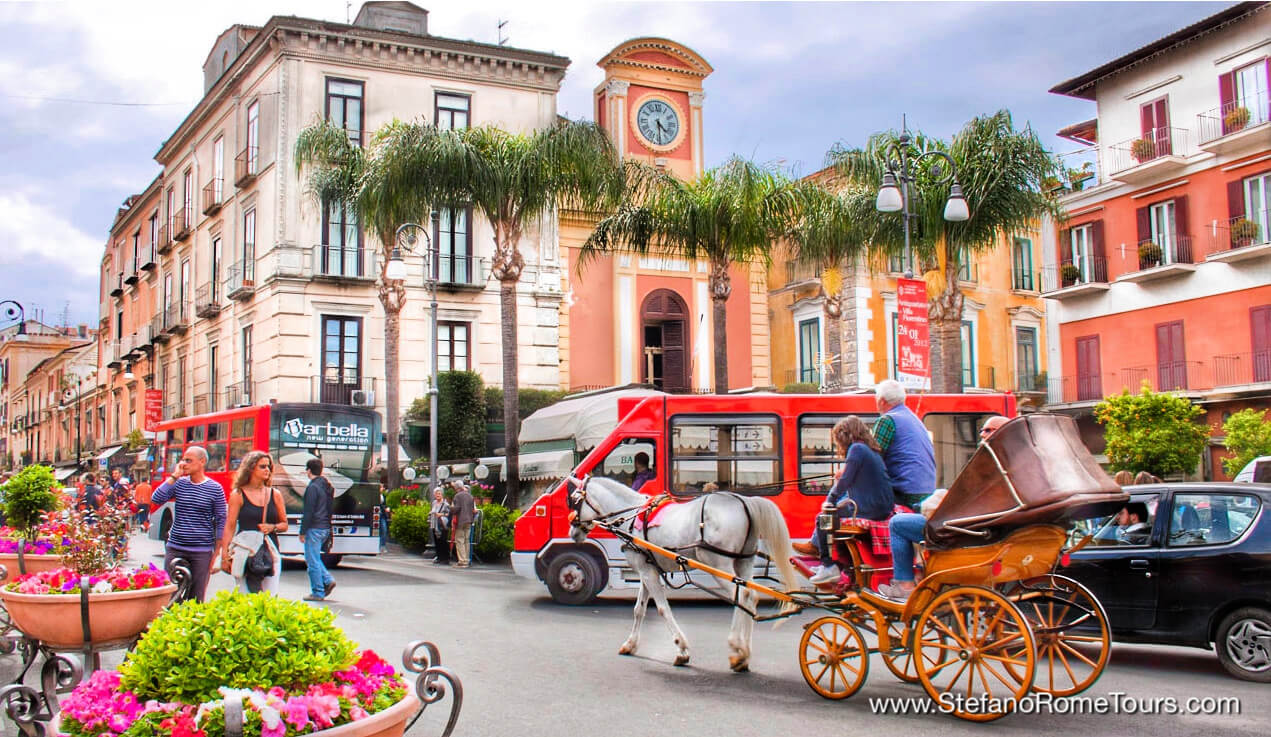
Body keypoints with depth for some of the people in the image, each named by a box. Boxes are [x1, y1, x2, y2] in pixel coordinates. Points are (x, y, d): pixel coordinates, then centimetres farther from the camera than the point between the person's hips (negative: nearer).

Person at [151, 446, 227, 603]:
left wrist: (217, 552, -1)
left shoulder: (215, 489, -1)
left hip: (201, 552, -2)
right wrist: (174, 476, -8)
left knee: (196, 598, 3)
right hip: (175, 549, 3)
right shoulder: (179, 483, 6)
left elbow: (221, 521, 2)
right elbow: (156, 499, -8)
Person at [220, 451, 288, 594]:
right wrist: (225, 555, -5)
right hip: (245, 551, -3)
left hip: (270, 551, 3)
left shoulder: (275, 495, 11)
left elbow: (284, 524, 18)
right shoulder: (238, 495, 3)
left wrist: (272, 527, -4)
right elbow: (230, 526, 1)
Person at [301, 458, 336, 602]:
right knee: (314, 558, 20)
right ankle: (328, 580, 8)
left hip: (314, 528, -9)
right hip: (326, 528, 9)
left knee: (312, 561, -1)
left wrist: (303, 531, -11)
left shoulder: (313, 487, -14)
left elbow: (309, 511, -16)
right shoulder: (328, 486, 12)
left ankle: (317, 592, 2)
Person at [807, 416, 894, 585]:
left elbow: (845, 481, -14)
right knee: (836, 510, 28)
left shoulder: (856, 448, -11)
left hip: (869, 510, -9)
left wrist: (830, 500, -2)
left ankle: (828, 566, 3)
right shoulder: (871, 450, 16)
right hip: (883, 508, 9)